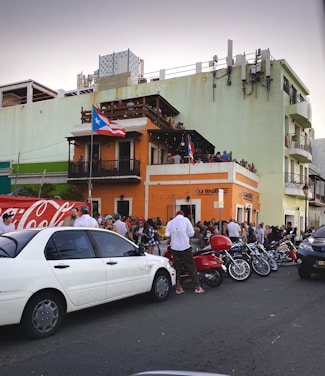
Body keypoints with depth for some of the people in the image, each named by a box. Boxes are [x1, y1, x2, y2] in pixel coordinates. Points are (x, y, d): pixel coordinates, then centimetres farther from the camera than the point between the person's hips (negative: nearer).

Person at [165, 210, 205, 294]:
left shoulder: (170, 222, 6)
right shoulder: (185, 220, -2)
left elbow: (166, 236, -1)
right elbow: (191, 233, -8)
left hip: (174, 248, 3)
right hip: (185, 247, -3)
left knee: (177, 267, 10)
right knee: (191, 267, 4)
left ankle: (178, 288, 14)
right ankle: (197, 287, 6)